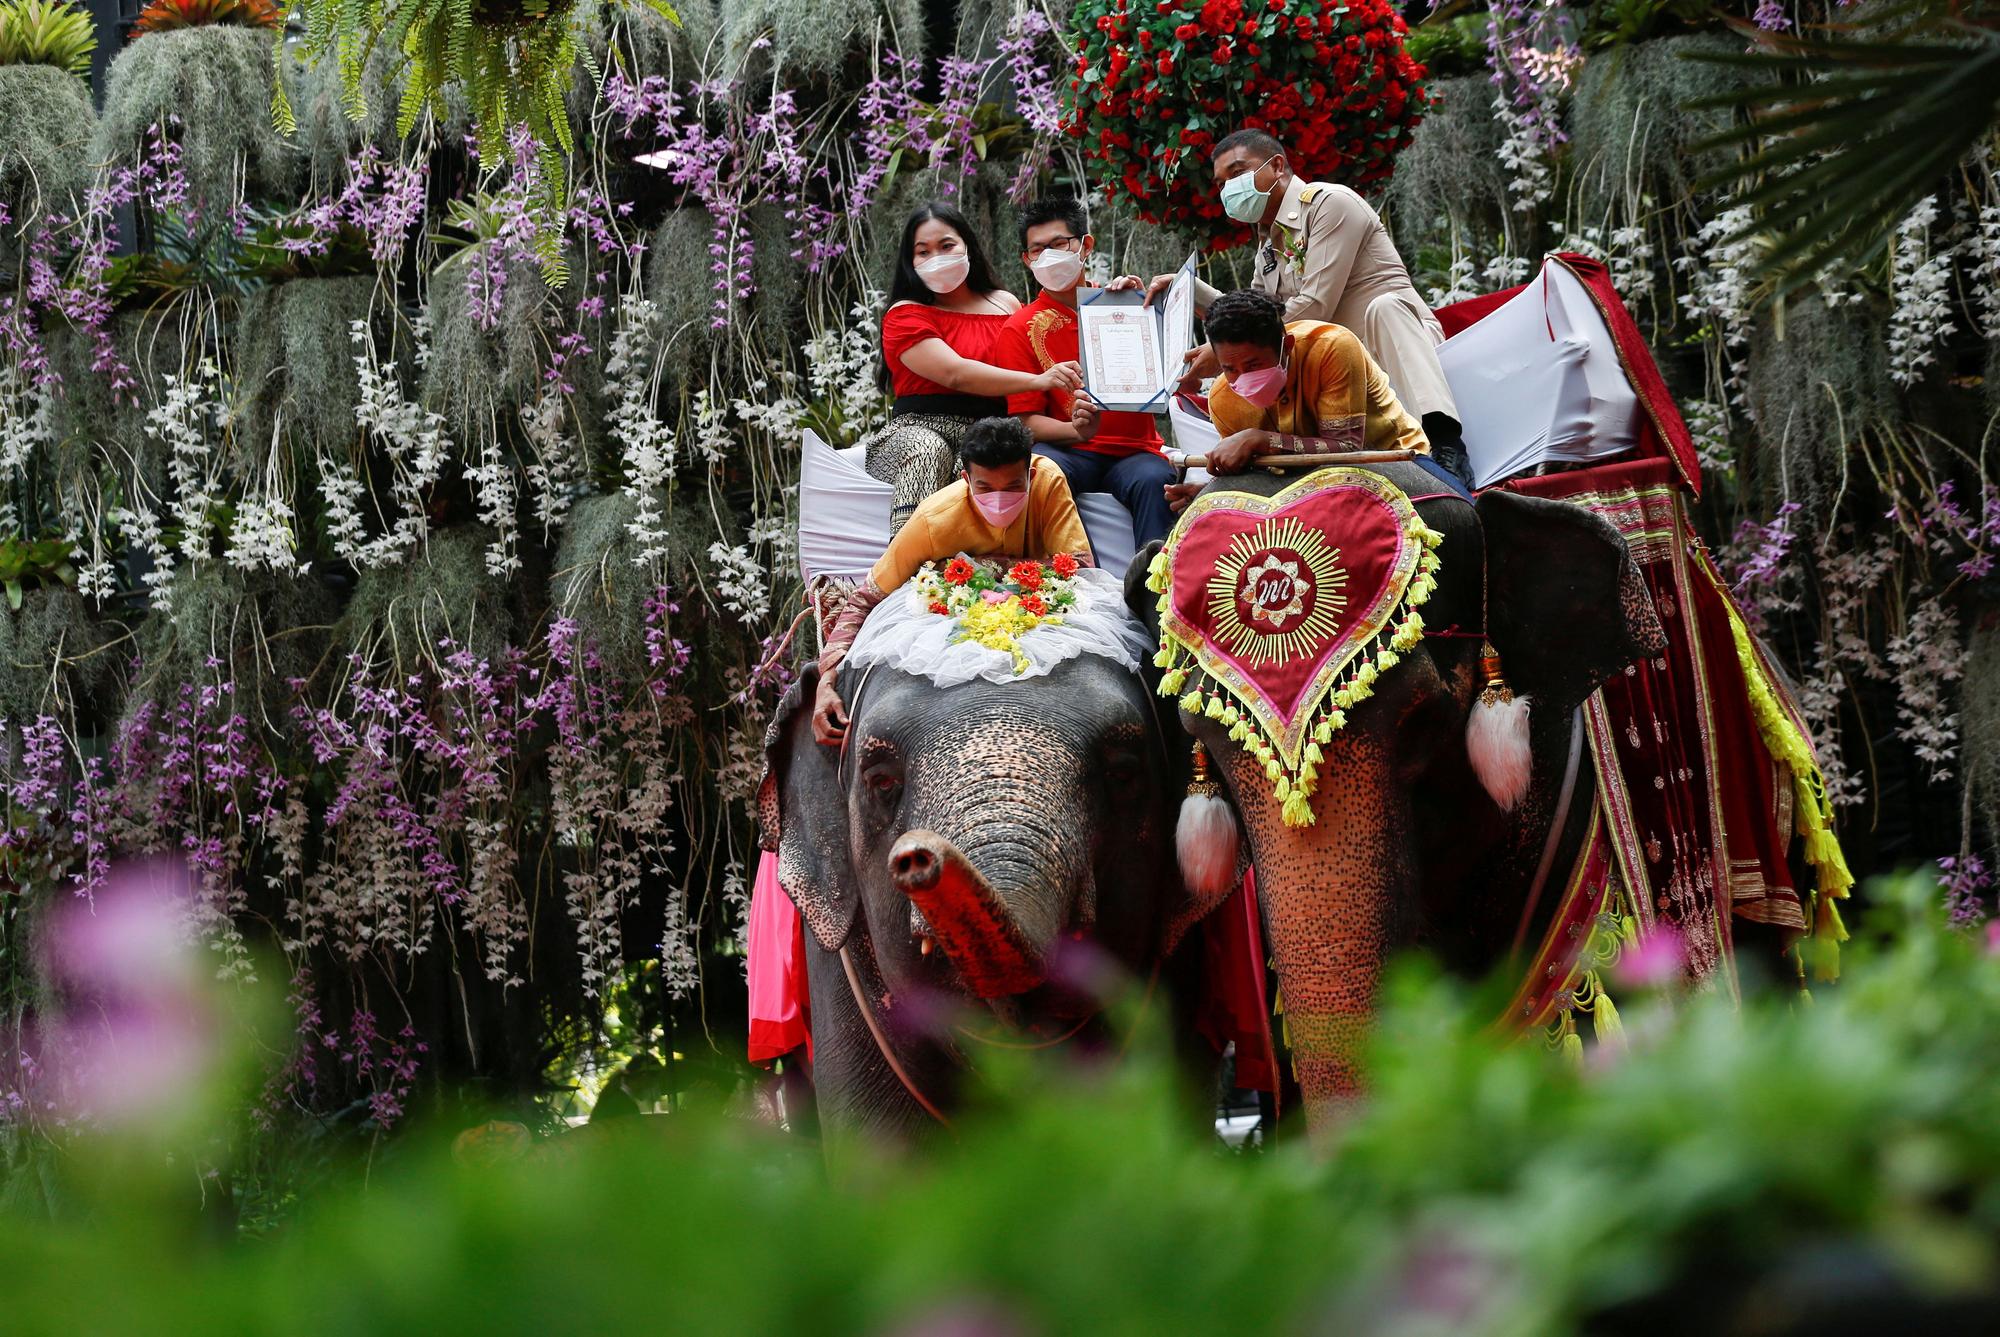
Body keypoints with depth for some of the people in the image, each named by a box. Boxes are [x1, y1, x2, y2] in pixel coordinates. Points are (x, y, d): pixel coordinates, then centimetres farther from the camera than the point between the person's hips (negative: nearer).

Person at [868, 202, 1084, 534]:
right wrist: (1037, 381, -23)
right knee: (927, 450, -40)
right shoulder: (904, 316, 3)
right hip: (921, 430, -3)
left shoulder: (1006, 304, 20)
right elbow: (955, 373, -13)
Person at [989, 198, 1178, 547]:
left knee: (1154, 481, -33)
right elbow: (1027, 420, 1)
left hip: (1134, 450, 1)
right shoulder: (1020, 330, 8)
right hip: (1072, 453, -1)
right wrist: (1077, 430, -21)